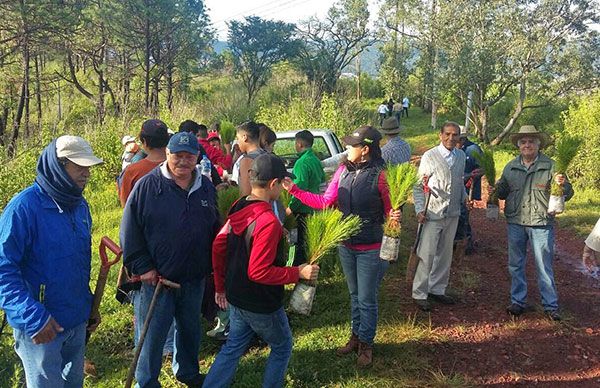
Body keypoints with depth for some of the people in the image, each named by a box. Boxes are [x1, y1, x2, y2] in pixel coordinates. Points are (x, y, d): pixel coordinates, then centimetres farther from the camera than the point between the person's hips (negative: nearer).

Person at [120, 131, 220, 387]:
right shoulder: (147, 186, -11)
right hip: (155, 278, -5)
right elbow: (130, 231, -9)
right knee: (152, 334, 6)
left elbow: (215, 229, 15)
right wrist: (142, 267, -13)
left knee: (190, 328, 22)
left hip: (194, 279, 5)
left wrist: (211, 265, 11)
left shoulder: (206, 188, 4)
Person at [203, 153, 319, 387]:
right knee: (282, 348, 17)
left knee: (233, 347, 23)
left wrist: (220, 285, 15)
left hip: (236, 297, 8)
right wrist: (298, 273, -20)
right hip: (261, 304, -8)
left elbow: (218, 247, 5)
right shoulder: (268, 222, -28)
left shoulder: (238, 209, -2)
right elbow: (259, 272, -28)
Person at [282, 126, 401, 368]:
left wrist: (395, 216, -33)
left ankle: (366, 344, 28)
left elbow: (390, 210, -10)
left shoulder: (380, 175, -18)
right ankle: (355, 336, 39)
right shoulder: (343, 171, -2)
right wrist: (294, 190, -2)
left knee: (366, 299, 8)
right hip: (346, 245, 6)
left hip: (370, 249, -5)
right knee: (354, 295, 22)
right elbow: (325, 202, 1)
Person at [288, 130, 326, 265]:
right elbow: (322, 181, 22)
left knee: (300, 245, -2)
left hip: (302, 210, -9)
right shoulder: (316, 161, 9)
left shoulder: (302, 163, -19)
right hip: (313, 208, 9)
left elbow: (300, 188, -24)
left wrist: (290, 207, -20)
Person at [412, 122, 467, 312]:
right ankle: (419, 294, 8)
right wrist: (419, 210, -16)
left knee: (445, 254, 14)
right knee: (426, 255, -4)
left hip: (453, 214, 6)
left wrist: (465, 197, 1)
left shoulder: (461, 156, 8)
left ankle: (437, 289, 28)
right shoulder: (429, 156, -8)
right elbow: (418, 186, -7)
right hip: (432, 214, -6)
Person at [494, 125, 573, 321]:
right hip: (515, 223, 4)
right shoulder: (511, 167, 7)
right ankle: (518, 302, 26)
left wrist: (562, 185, -27)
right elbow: (502, 192, 15)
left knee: (544, 267, 3)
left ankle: (551, 305, 15)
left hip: (541, 224, -4)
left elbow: (567, 194, -5)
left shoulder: (550, 166, -4)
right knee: (515, 266, 12)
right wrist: (495, 189, -7)